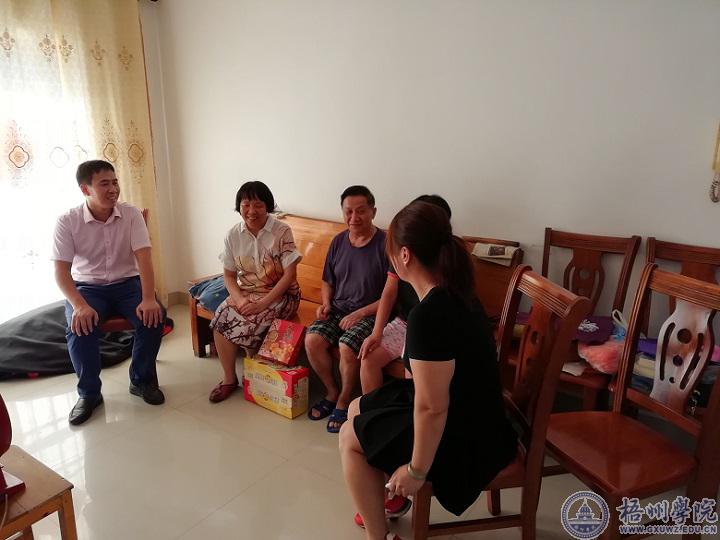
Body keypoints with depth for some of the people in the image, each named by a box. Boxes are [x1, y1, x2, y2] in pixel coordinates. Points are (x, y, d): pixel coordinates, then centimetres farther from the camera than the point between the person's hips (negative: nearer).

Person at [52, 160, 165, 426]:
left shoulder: (130, 214, -7)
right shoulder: (67, 221, -10)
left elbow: (143, 257, -15)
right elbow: (61, 270, -12)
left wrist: (148, 298, -29)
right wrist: (80, 305, -30)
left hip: (127, 283, 1)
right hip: (87, 287, 0)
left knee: (153, 316, -26)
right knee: (80, 326, -30)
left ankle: (142, 380, -2)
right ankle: (89, 392, -6)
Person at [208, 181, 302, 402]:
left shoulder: (282, 232, -13)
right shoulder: (233, 235, 0)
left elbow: (290, 274, -15)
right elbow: (229, 275, 4)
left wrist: (263, 303, -22)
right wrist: (239, 299, -16)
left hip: (279, 294, -4)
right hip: (246, 292, 4)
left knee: (245, 324, -28)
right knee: (221, 318, -23)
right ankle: (229, 378, -4)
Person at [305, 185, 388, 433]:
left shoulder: (385, 244, -12)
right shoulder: (338, 241, 6)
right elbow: (327, 282, 19)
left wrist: (360, 313, -18)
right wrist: (326, 303, -1)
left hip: (371, 313, -5)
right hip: (338, 308, 5)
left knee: (347, 346, -29)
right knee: (312, 340, -19)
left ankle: (343, 402, -1)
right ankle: (332, 392, 7)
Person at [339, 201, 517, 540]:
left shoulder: (429, 315, -31)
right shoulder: (455, 293, -1)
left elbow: (431, 408, -28)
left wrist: (416, 471, -15)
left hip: (463, 440, -9)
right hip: (472, 417, 9)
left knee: (350, 438, 7)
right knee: (357, 410, 18)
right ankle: (392, 492, 35)